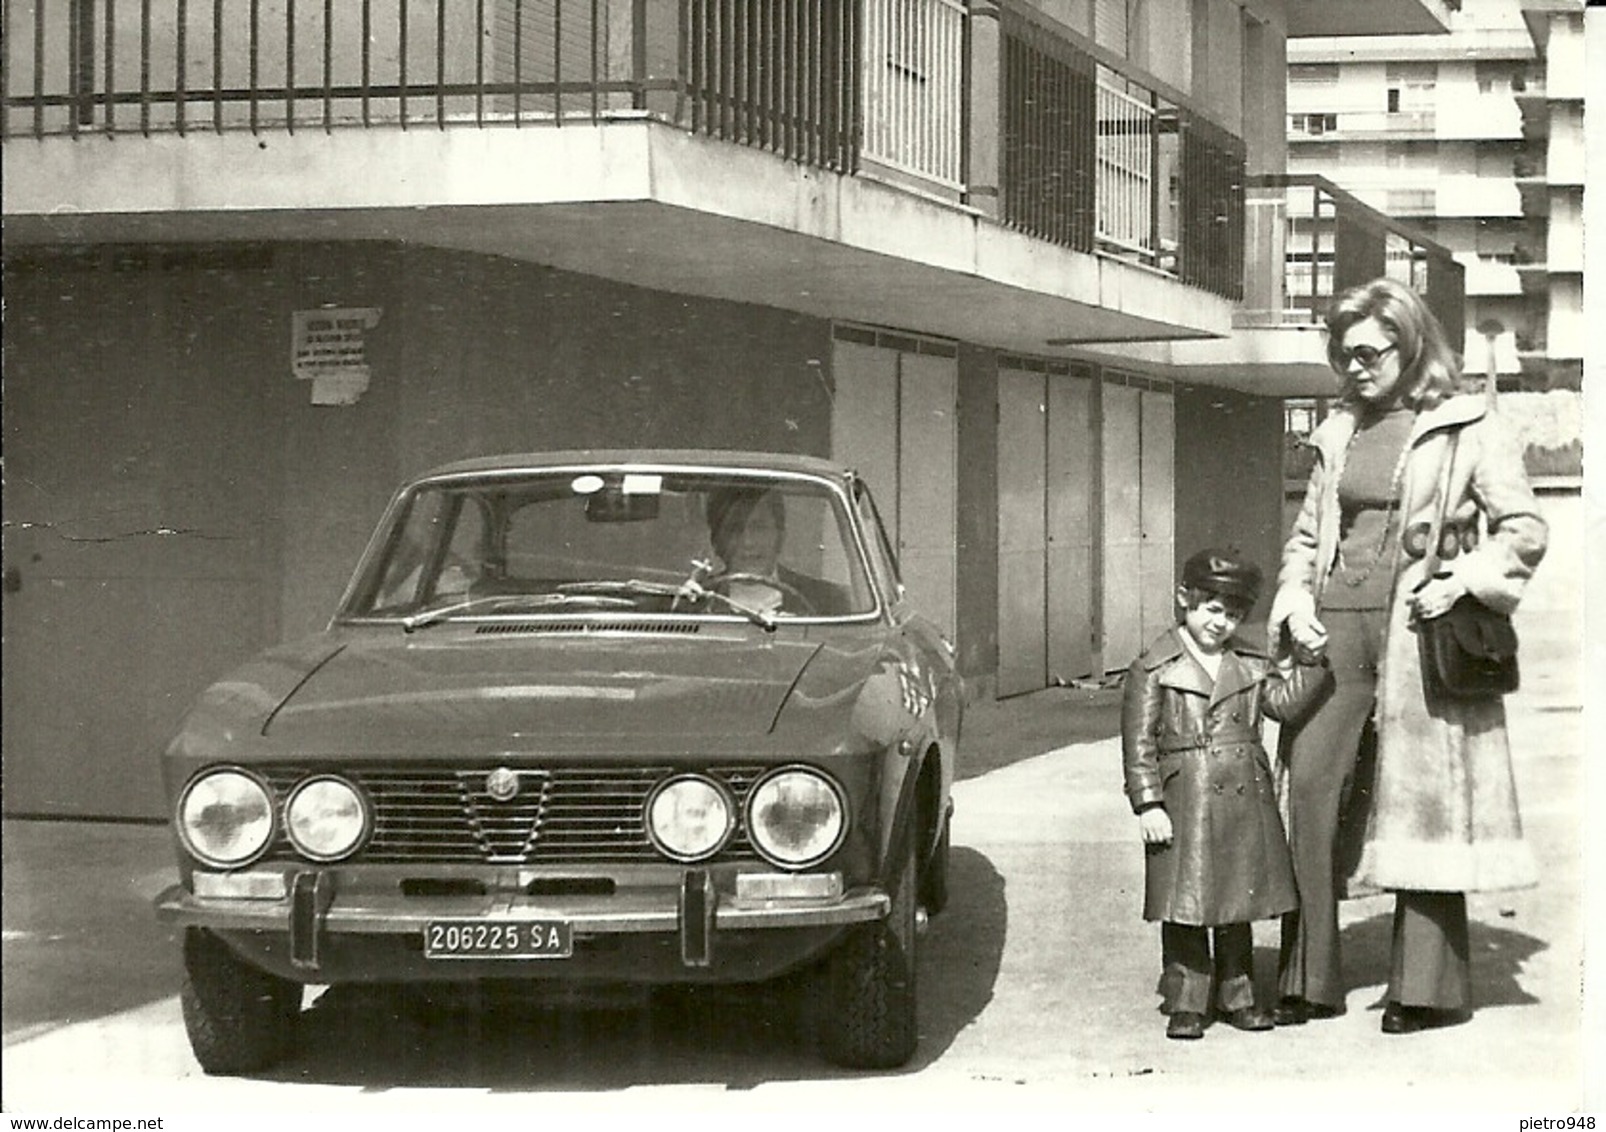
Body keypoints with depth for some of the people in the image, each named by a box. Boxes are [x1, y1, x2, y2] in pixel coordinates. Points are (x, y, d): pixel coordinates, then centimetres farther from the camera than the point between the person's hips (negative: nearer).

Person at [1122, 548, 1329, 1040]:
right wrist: (1148, 803, -10)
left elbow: (1282, 701, 2)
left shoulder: (1250, 663, 12)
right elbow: (1139, 742, -4)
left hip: (1246, 800, 4)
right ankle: (1186, 1004, 8)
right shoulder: (1154, 668, -3)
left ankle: (1237, 995, 23)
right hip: (1186, 803, -4)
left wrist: (1310, 662, -8)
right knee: (1186, 906, -1)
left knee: (1239, 904, 12)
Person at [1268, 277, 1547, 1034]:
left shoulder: (1468, 427, 1)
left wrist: (1465, 578, -16)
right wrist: (1295, 595, 5)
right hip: (1337, 623, 5)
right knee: (1309, 785, -3)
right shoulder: (1340, 432, 16)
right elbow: (1308, 533, 22)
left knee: (1421, 799, -2)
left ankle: (1430, 986, 6)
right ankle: (1308, 979, 4)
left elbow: (1524, 530, -2)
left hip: (1418, 626, -5)